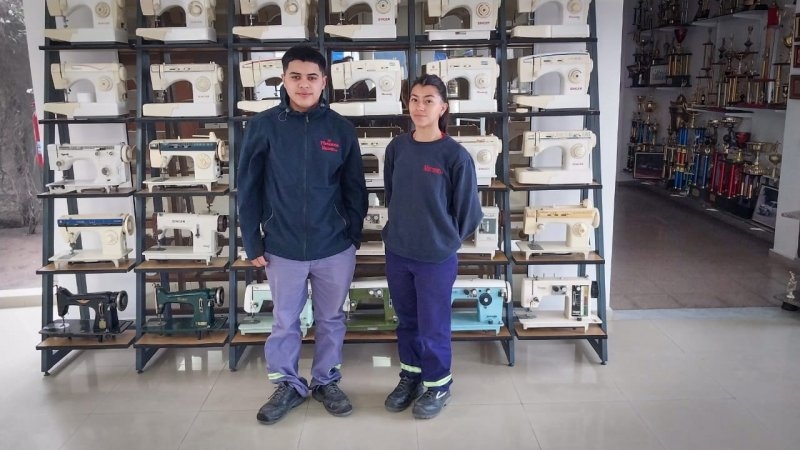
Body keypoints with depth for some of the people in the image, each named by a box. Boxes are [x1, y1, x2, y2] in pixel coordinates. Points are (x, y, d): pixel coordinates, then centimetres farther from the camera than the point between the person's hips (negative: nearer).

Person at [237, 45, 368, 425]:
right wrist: (253, 243, -2)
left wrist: (353, 236, 4)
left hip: (335, 248, 1)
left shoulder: (341, 129, -2)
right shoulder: (263, 126, -5)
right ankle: (287, 385, 33)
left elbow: (355, 189, 5)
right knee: (285, 322, 13)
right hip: (283, 249, -1)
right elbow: (248, 189, -2)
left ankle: (326, 382, 34)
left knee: (331, 320, 15)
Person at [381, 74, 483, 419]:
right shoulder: (396, 148, 0)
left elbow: (468, 210, -5)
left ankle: (438, 385, 29)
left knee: (433, 326, 8)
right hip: (397, 253, 4)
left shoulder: (455, 155, -14)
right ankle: (410, 375, 37)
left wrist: (446, 241, 5)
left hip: (436, 257, -4)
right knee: (406, 320, 18)